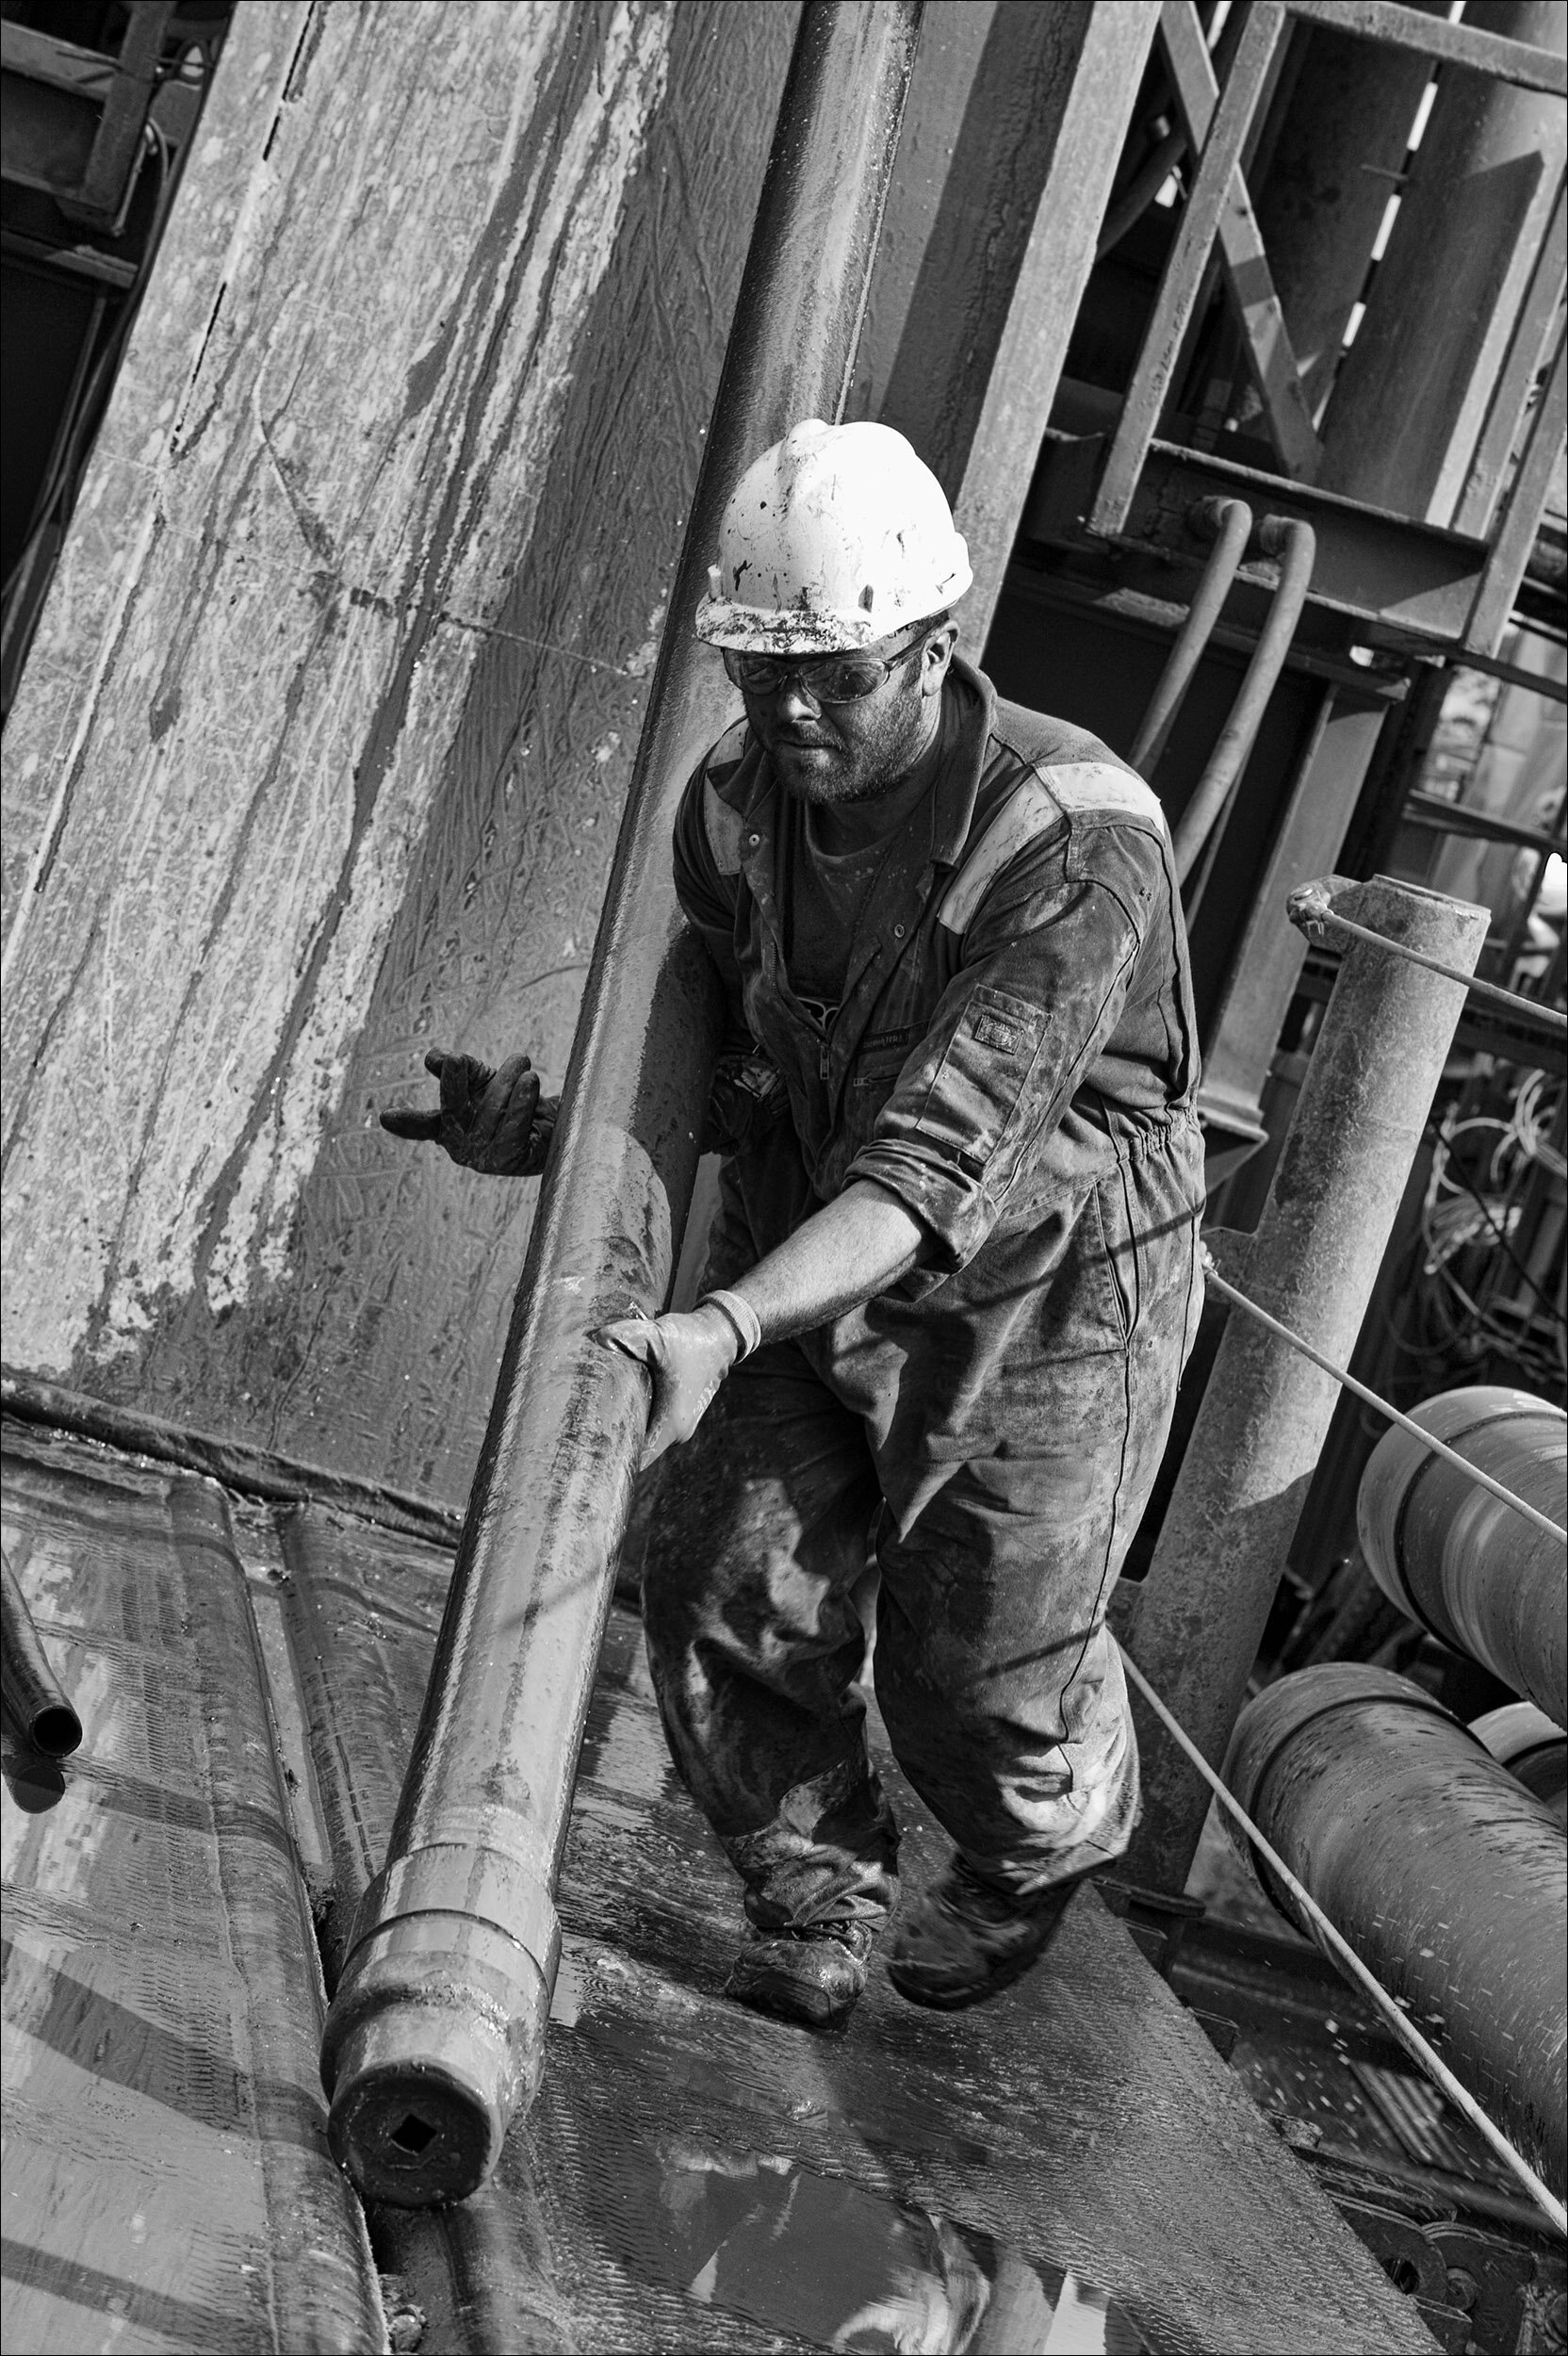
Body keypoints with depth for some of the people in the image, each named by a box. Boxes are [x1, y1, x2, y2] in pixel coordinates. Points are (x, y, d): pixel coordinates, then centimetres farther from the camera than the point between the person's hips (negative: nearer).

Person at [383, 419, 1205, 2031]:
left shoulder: (1081, 842, -32)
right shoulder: (734, 807, -12)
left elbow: (938, 1159, -39)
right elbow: (724, 1067, -1)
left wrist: (724, 1332, -51)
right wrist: (544, 1129, -22)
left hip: (1037, 1293, -4)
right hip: (800, 1256, 5)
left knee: (981, 1668, 5)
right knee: (727, 1584, -5)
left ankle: (1034, 1865, 43)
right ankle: (813, 1913, 22)